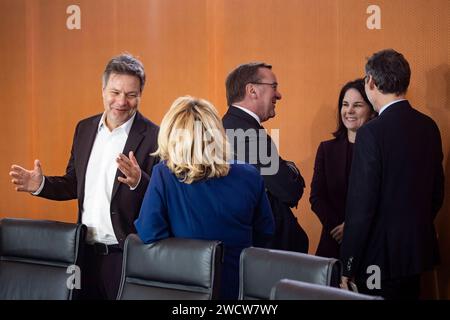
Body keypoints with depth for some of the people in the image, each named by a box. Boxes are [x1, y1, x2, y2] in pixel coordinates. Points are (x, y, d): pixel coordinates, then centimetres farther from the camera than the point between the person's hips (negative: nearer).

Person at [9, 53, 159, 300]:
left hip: (127, 256, -5)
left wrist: (138, 181, -32)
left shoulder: (154, 137, -11)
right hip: (86, 252, 6)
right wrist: (41, 185, 0)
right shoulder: (85, 129, 9)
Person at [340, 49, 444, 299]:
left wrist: (348, 267, -12)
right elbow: (438, 191, 12)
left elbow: (361, 206, -18)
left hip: (382, 259, -7)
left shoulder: (372, 133, -18)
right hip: (419, 250, 7)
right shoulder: (429, 126, 4)